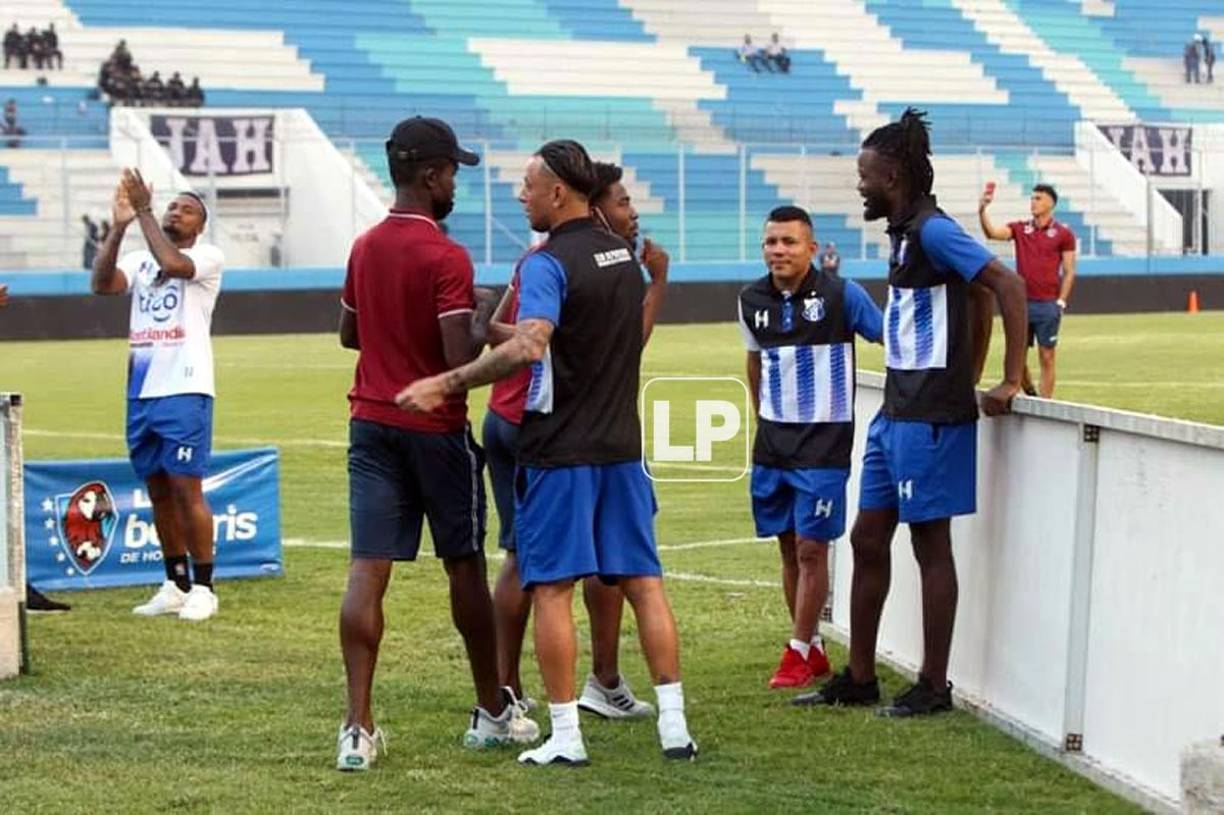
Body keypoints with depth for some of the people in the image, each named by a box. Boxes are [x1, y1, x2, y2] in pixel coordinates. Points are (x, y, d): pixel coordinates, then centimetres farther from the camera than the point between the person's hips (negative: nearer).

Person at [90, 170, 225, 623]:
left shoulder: (208, 257, 0)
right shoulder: (140, 260, 14)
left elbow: (172, 264, -21)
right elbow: (101, 284, -4)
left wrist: (143, 212, -15)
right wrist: (119, 225, -11)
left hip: (185, 391, -6)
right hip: (140, 391, 6)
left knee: (186, 488, -8)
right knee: (158, 490, 10)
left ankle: (202, 589, 0)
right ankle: (176, 586, 18)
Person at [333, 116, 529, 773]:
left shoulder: (363, 247, 7)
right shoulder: (446, 258, -16)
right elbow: (461, 360, -20)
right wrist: (483, 318, -3)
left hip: (371, 424, 5)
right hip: (436, 430, -5)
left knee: (366, 571, -2)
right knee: (465, 568, 10)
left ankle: (359, 728, -8)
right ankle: (492, 713, 23)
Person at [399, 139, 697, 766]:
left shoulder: (548, 263, -14)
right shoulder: (623, 256, 11)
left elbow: (529, 345, -30)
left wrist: (447, 383, -30)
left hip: (560, 450, -7)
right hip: (621, 444, 7)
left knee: (550, 587, 0)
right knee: (643, 582, 8)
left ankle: (565, 735, 1)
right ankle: (673, 724, 9)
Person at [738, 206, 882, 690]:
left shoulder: (841, 295, -10)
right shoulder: (752, 301, 4)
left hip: (824, 439, -5)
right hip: (772, 441, 5)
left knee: (811, 549, -5)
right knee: (789, 550, 9)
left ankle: (798, 653, 4)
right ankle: (814, 650, 20)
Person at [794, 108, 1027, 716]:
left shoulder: (932, 230, -15)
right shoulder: (904, 232, 14)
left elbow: (1008, 285, -23)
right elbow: (975, 298, 22)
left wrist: (1010, 382, -23)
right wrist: (970, 373, 17)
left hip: (929, 416, -10)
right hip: (896, 413, 10)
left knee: (931, 545, -1)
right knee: (867, 541, 13)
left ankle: (933, 687, 8)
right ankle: (859, 678, 21)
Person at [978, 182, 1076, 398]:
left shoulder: (1063, 234, 0)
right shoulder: (1019, 229, 8)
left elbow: (1069, 272, 0)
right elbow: (992, 232, -9)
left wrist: (1060, 303, -7)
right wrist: (982, 211, -26)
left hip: (1048, 305, -3)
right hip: (1021, 303, 3)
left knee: (1046, 358, 1)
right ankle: (1030, 395, 25)